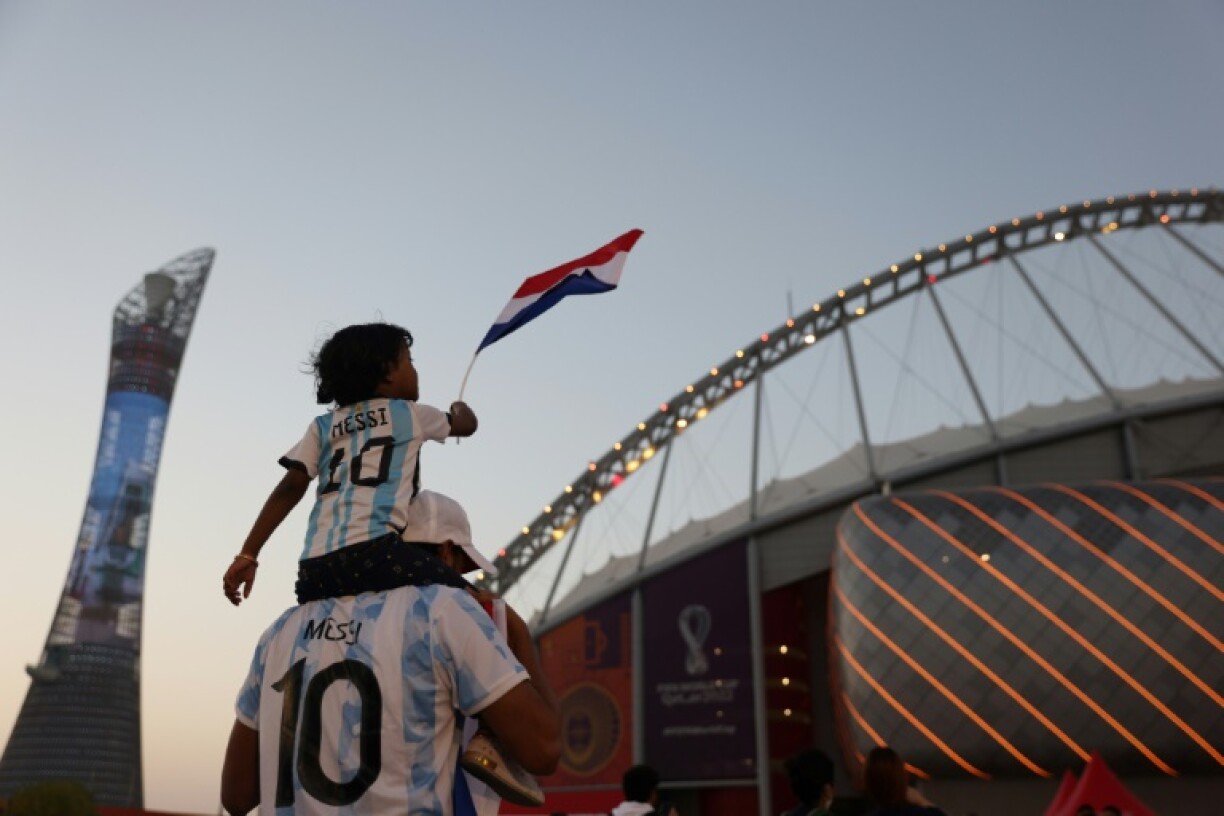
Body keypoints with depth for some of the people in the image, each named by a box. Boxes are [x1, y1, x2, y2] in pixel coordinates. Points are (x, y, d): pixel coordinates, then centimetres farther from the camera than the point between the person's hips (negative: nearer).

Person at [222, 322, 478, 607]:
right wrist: (460, 406, 58)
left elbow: (289, 489, 12)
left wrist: (247, 555, 11)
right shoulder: (410, 413, 16)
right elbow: (467, 424, 35)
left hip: (315, 569, 6)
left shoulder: (322, 426, 23)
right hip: (375, 554, -5)